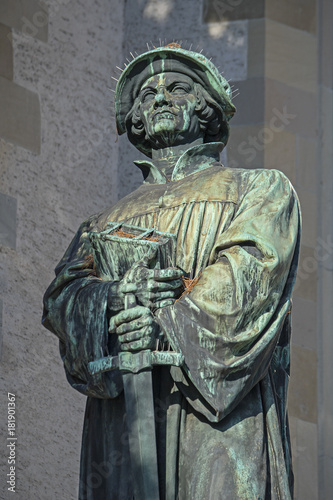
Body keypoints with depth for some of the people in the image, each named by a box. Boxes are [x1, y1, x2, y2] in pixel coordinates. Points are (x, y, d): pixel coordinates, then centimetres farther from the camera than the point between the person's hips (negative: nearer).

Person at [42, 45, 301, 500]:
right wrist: (112, 298, -12)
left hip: (222, 403, -3)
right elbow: (61, 298, 11)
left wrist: (170, 319, -16)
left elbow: (251, 271, -1)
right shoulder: (107, 221, 27)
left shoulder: (262, 190, 18)